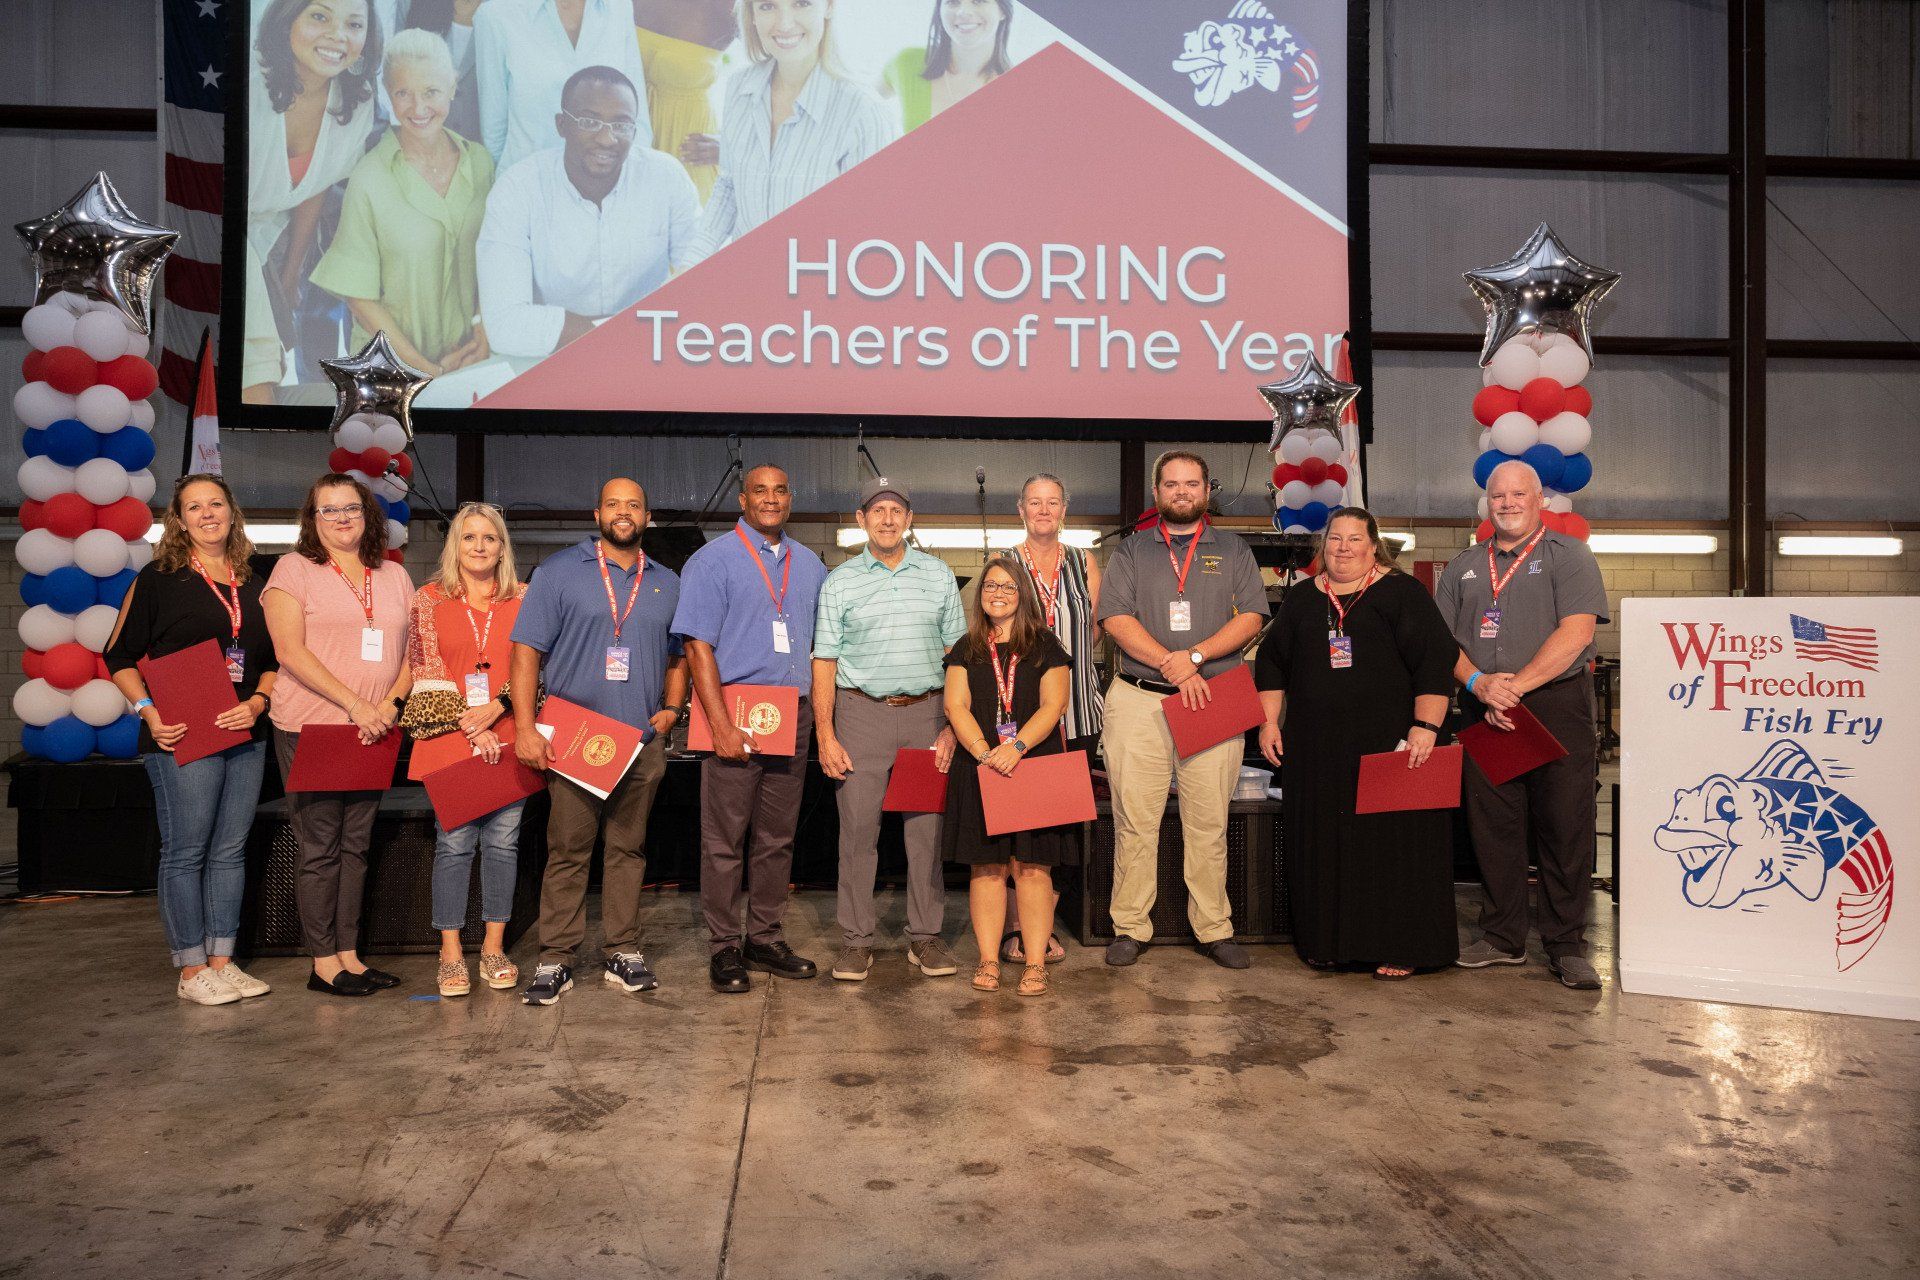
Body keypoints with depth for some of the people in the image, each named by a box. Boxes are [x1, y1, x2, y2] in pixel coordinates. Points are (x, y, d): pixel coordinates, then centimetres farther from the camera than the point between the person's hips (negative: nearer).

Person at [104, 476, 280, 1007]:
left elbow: (272, 660, 16)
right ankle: (191, 971, 9)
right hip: (182, 737, -5)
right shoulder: (158, 579, 0)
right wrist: (148, 710, -12)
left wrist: (259, 701, -3)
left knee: (230, 851, 9)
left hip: (245, 735, 5)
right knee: (185, 852, 0)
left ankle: (222, 961, 19)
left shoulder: (253, 584, 13)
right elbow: (119, 655, 1)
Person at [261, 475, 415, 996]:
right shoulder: (295, 568, 0)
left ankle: (349, 954, 17)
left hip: (373, 732, 4)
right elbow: (290, 650, -10)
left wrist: (391, 703, -7)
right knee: (320, 846, 0)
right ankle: (323, 961, 9)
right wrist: (354, 704, -16)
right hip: (310, 728, -4)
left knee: (355, 844, 9)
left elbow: (412, 651, 12)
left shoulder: (394, 576, 13)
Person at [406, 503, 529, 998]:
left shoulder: (523, 599, 9)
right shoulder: (430, 599, 6)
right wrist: (468, 725, -9)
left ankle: (494, 947, 14)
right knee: (454, 842, -1)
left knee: (503, 841, 4)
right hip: (449, 736, -1)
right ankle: (451, 953, 8)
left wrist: (496, 707, -11)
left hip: (507, 736, 1)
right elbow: (425, 668, 0)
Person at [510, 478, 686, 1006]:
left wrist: (671, 708, 4)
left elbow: (677, 656, 22)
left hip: (643, 741, 3)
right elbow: (527, 650, -3)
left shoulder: (666, 583, 13)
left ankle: (624, 953, 17)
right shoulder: (560, 571, 2)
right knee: (567, 851, 0)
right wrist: (525, 728, -11)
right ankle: (555, 960, 8)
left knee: (628, 849, 9)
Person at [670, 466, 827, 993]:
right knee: (725, 839, 1)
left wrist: (821, 715, 9)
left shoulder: (809, 565, 14)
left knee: (778, 837, 11)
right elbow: (698, 647, -9)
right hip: (736, 712, -5)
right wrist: (723, 725, -17)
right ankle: (724, 948, 11)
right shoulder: (714, 559, -3)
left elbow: (821, 642, 20)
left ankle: (764, 938, 22)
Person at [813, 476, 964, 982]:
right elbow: (824, 663, 3)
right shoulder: (839, 583, 5)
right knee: (858, 828, -1)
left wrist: (952, 726, 1)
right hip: (862, 713, -1)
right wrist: (825, 736, -4)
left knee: (927, 827, 4)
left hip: (926, 713, 1)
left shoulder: (938, 576, 9)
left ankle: (925, 936, 14)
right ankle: (856, 940, 9)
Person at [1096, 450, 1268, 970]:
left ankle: (1215, 930, 11)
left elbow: (1251, 618, 3)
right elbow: (1115, 618, 0)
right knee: (1134, 820, -1)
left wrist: (1194, 655, -10)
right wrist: (1171, 664, -11)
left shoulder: (1233, 550, 14)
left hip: (1213, 702, 0)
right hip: (1138, 699, 0)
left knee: (1209, 823, 2)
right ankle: (1129, 929, 8)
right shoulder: (1131, 551, 13)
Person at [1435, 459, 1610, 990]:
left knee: (1565, 828, -2)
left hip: (1556, 707, -3)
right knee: (1492, 826, 6)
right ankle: (1503, 937, 17)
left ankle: (1566, 945, 9)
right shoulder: (1463, 566, 16)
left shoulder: (1569, 555, 4)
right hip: (1484, 711, 4)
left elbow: (1576, 631, -9)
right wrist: (1479, 683, -9)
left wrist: (1517, 686, -15)